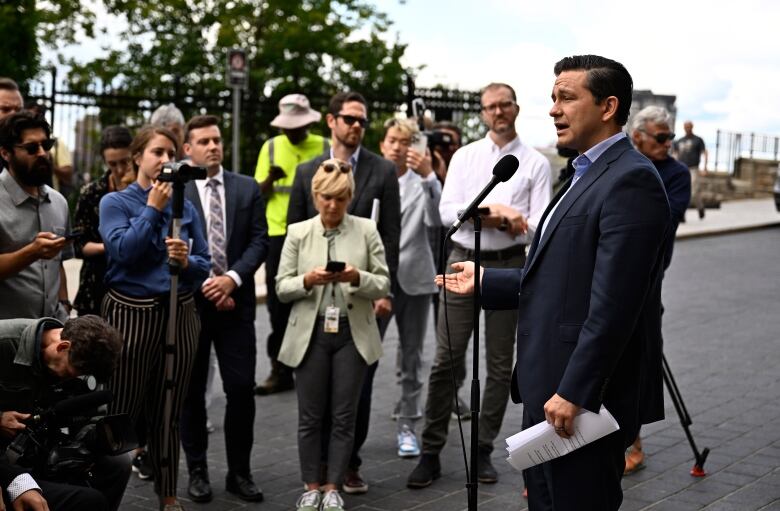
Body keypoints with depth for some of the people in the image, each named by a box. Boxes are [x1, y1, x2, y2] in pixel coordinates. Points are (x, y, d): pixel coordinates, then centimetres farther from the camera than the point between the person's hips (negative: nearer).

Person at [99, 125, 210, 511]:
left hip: (179, 315, 3)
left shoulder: (186, 208, 9)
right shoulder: (115, 203, 0)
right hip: (130, 315, -3)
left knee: (167, 414, 12)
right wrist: (153, 208, -9)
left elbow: (205, 264, 7)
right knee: (122, 413, 0)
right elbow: (123, 250, -16)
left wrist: (186, 260, -14)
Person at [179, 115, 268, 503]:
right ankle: (197, 471, 19)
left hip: (236, 303, 2)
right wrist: (206, 286, -10)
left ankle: (239, 472, 11)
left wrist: (232, 278, -12)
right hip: (189, 302, -1)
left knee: (242, 389, 0)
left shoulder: (248, 189, 8)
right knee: (192, 391, 7)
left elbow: (259, 241, 2)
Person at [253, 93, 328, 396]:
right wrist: (269, 179, -13)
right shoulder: (271, 147, 8)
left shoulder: (325, 148, 2)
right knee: (279, 303, 3)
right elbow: (259, 194, 7)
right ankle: (280, 370, 9)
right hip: (278, 234, 2)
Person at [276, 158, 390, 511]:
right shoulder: (298, 232, 2)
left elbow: (384, 284, 0)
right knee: (310, 415, 6)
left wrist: (357, 277, -19)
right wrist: (307, 280, -18)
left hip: (353, 334, 0)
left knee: (344, 415, 5)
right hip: (310, 333, 0)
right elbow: (281, 287, 1)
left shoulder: (366, 230, 0)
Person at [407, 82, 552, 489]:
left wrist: (490, 216, -15)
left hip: (509, 266, -1)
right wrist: (496, 210, -13)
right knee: (446, 360, 0)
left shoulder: (535, 163, 3)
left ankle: (484, 451, 17)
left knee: (499, 364, 6)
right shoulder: (464, 156, 9)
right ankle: (431, 452, 7)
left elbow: (539, 224, -5)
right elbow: (447, 211, -2)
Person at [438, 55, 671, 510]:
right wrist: (485, 281, 15)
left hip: (586, 395, -10)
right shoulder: (588, 174, 16)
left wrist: (574, 392, -24)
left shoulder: (631, 179, -17)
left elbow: (613, 302, -23)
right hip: (549, 388, 10)